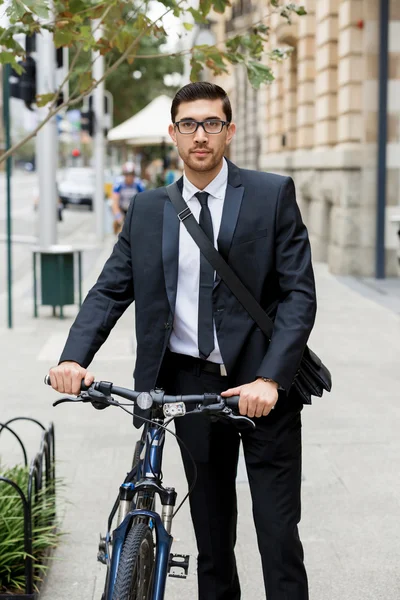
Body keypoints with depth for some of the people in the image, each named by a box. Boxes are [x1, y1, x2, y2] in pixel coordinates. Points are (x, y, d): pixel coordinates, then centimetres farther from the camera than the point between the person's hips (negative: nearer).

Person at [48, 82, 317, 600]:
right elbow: (110, 290, 4)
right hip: (191, 384, 3)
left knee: (278, 532, -1)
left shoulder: (272, 194, -2)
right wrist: (74, 358, -14)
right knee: (211, 532, 13)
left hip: (263, 386, -3)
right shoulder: (147, 209, 8)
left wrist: (270, 379, -18)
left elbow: (299, 293, -7)